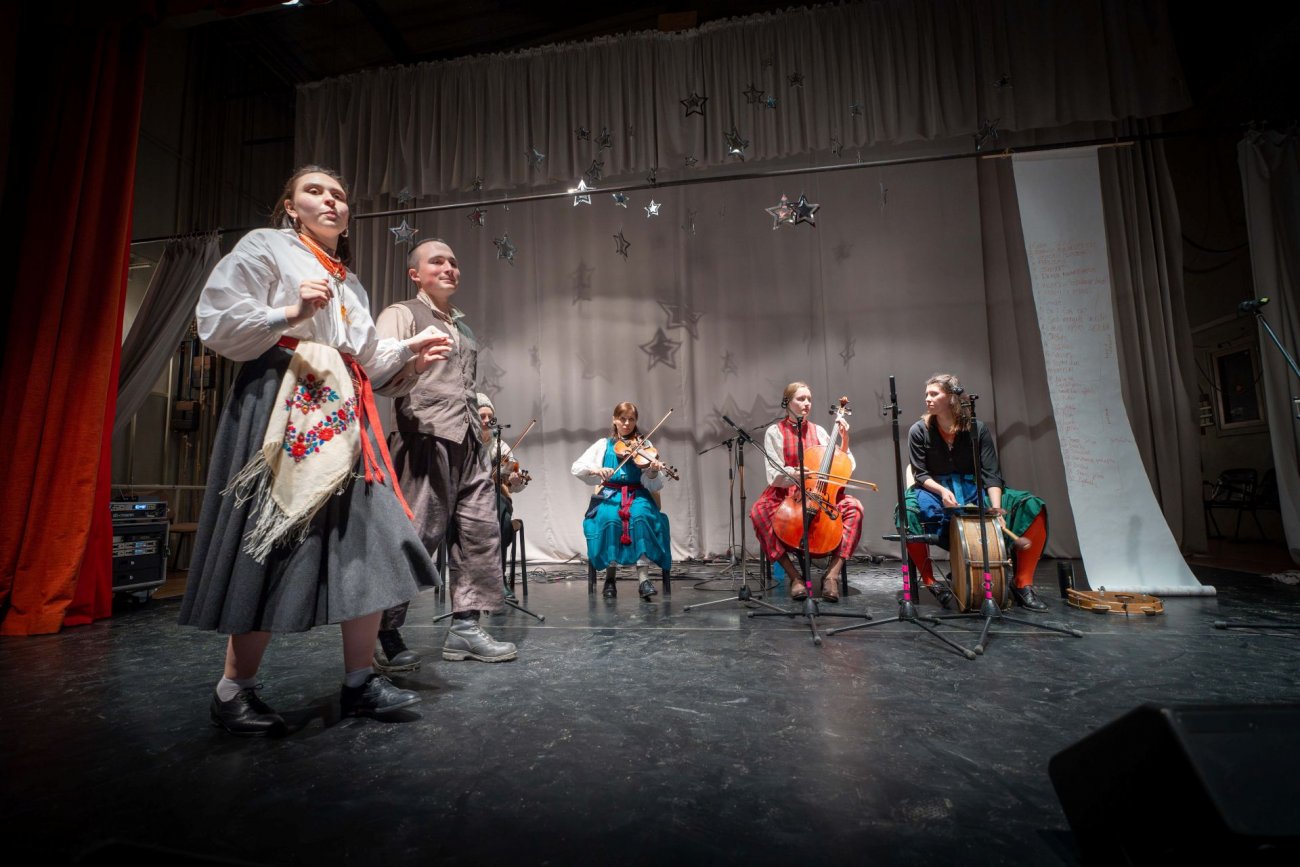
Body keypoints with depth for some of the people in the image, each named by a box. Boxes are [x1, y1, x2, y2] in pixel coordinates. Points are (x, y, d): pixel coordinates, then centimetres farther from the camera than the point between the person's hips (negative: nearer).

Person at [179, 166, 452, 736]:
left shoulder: (350, 282, 27)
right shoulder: (265, 247, 8)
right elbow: (216, 324, -3)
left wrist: (408, 349, 12)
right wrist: (291, 313, -15)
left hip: (344, 419, 7)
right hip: (283, 411, -6)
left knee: (371, 544, -2)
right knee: (274, 550, -6)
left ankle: (359, 681, 7)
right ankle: (233, 691, 13)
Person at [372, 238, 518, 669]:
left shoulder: (461, 326, 26)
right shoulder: (401, 315, 3)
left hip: (467, 441, 8)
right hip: (426, 438, -8)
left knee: (480, 530, 3)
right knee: (416, 534, -6)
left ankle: (465, 626, 12)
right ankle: (385, 632, 10)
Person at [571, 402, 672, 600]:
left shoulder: (644, 445, 7)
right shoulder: (604, 444, 9)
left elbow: (653, 486, -2)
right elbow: (576, 467, 0)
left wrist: (653, 472, -25)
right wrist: (595, 470, -20)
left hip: (637, 494, 0)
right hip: (610, 494, 0)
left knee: (642, 515, -34)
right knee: (609, 518, -33)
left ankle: (643, 578, -34)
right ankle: (609, 577, -17)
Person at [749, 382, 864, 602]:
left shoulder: (818, 430, 9)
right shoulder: (774, 432, 0)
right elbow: (774, 474, -8)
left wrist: (844, 439, -7)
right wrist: (795, 473, -28)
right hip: (784, 494, -2)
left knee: (853, 507, -26)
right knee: (759, 511, -34)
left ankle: (832, 574, -25)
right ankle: (795, 576, -27)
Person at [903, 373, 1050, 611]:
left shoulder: (977, 429, -2)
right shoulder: (919, 431, -5)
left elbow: (991, 473, -9)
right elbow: (921, 474, -6)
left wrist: (996, 506, -25)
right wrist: (942, 491, -26)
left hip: (974, 489, 2)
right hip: (935, 490, -2)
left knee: (1033, 507, -20)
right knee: (908, 512, -36)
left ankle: (1022, 584, -7)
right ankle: (929, 581, -16)